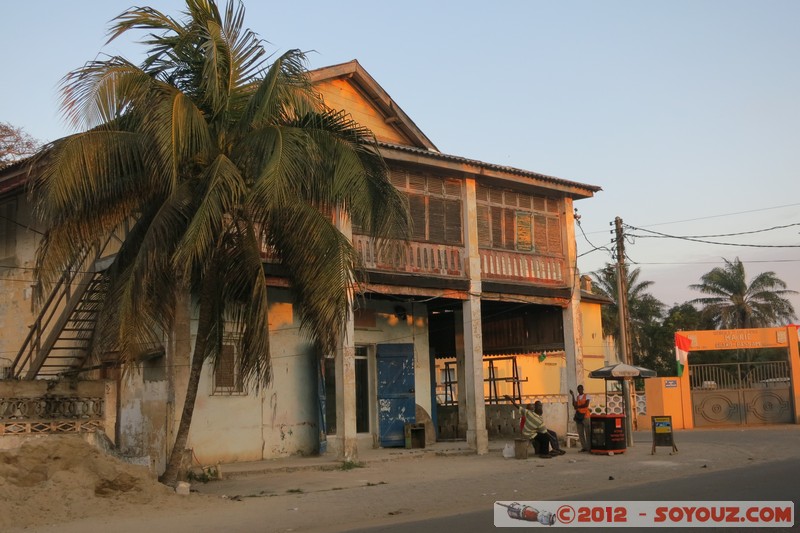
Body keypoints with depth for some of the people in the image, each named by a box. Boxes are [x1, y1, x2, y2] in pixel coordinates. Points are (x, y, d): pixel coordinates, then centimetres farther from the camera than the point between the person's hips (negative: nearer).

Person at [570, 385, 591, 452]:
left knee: (588, 432, -6)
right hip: (578, 416, 5)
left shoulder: (586, 396, 3)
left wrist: (578, 406, -6)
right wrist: (573, 396, -3)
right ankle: (584, 447, 6)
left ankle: (589, 447, -4)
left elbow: (586, 405, -11)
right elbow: (574, 405, 0)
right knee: (580, 433, 2)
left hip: (585, 416, -5)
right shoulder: (577, 397, 15)